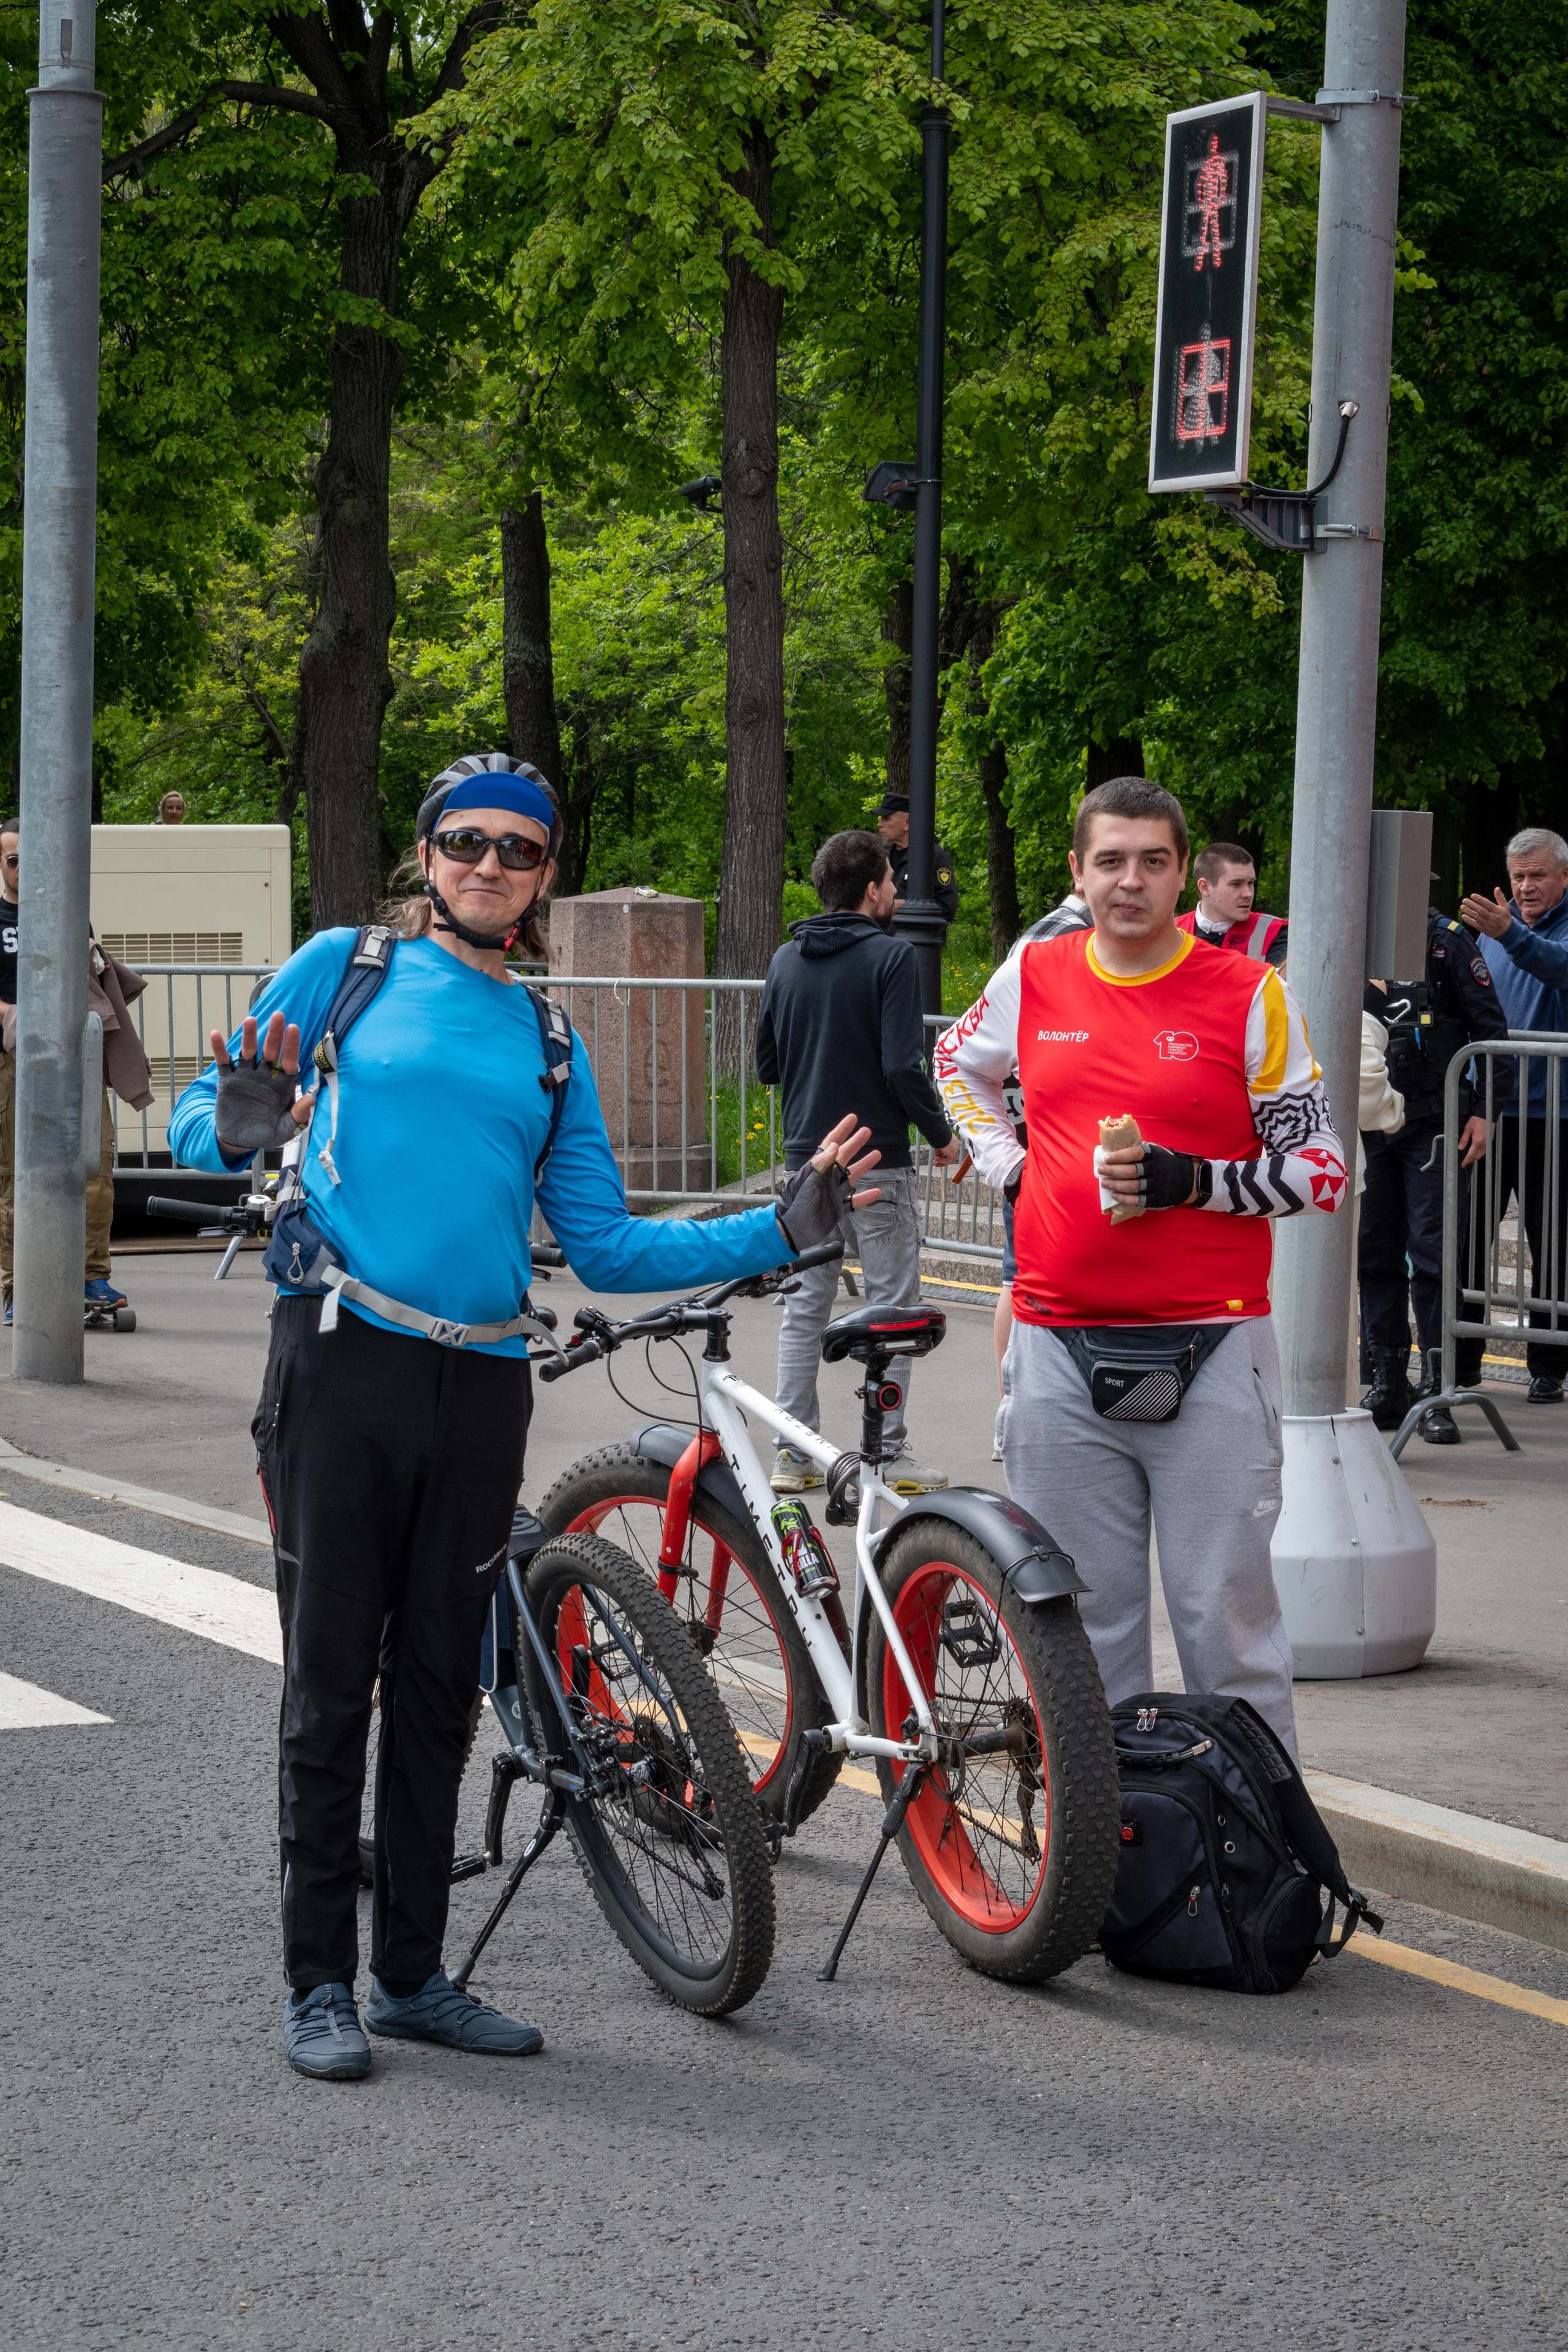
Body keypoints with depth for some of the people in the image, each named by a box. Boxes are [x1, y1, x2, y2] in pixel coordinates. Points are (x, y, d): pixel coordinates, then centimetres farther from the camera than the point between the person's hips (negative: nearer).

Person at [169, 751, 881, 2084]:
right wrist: (238, 1129, -21)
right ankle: (320, 1986, 7)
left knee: (439, 1688, 10)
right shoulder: (347, 969, 6)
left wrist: (782, 1233, 4)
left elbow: (604, 1247, 14)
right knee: (332, 1685, -1)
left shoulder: (546, 1039, 17)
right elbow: (197, 1125, 3)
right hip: (344, 1367, -4)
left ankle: (414, 1973, 20)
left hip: (480, 1385, 4)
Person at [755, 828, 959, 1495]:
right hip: (877, 1161, -6)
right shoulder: (891, 957, -11)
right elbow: (904, 1066, -17)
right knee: (892, 1308, 2)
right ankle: (888, 1455, 2)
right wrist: (940, 1135, -4)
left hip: (806, 1158, 6)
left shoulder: (787, 960, 8)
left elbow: (766, 1065, 12)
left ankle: (793, 1456, 10)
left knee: (804, 1307, 10)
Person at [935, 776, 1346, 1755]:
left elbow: (1322, 1173, -2)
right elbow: (959, 1062, 29)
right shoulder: (1034, 979, 7)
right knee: (1086, 1614, 10)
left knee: (1226, 1616, -2)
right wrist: (1005, 1163, 13)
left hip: (1209, 1349, -3)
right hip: (1062, 1347, 3)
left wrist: (1193, 1182, -15)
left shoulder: (1249, 995, -3)